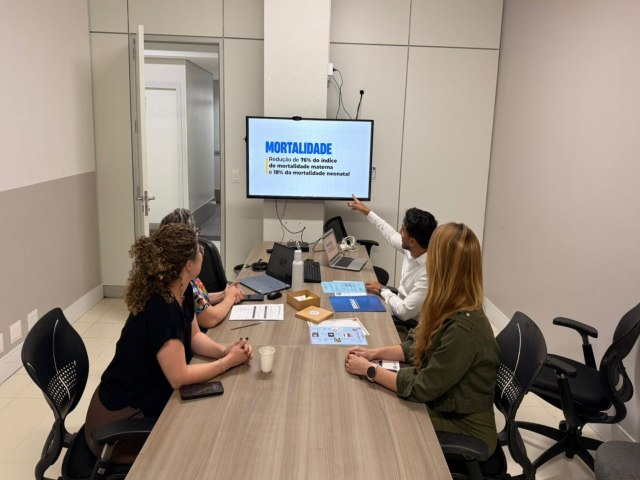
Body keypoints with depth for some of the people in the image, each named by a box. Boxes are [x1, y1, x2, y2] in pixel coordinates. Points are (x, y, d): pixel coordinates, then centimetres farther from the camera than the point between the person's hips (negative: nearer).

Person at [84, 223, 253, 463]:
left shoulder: (182, 292, -5)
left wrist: (223, 350, -10)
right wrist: (228, 361, -18)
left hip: (146, 399, 8)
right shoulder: (161, 309, -31)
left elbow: (194, 336, 8)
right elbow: (178, 377, -28)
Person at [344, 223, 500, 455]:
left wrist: (369, 370, -17)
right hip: (443, 405, 7)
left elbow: (422, 388, -25)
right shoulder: (450, 309, -6)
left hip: (464, 429, -7)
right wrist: (376, 352, -3)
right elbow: (417, 346, 9)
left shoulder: (464, 328, -32)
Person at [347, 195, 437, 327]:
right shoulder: (412, 249, -9)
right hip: (402, 307, 7)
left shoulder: (429, 272, -33)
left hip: (410, 325, -7)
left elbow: (404, 312, -30)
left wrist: (382, 290, -15)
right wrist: (367, 212, 21)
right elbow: (392, 236, 13)